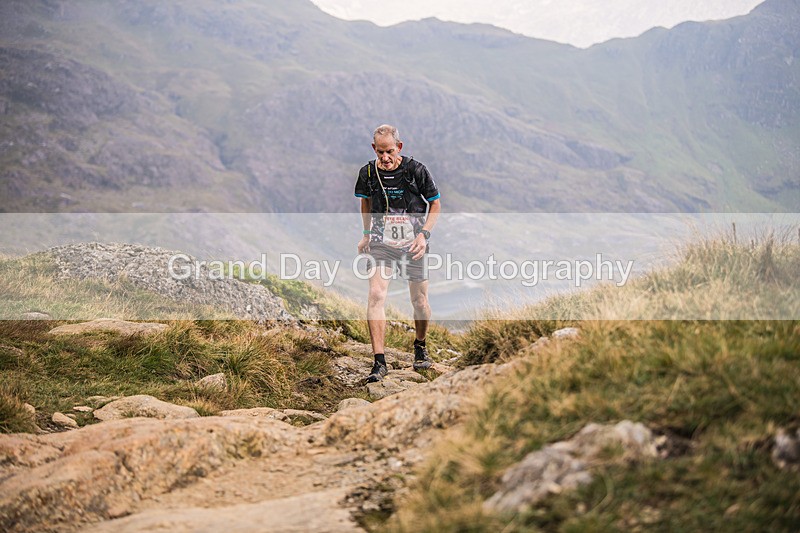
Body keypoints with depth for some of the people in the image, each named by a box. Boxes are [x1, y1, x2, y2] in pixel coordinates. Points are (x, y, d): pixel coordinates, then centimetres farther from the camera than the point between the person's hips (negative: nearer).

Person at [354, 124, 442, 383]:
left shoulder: (416, 170, -10)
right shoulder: (368, 172, -3)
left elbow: (435, 204, 1)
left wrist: (424, 235, -10)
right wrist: (366, 235, 16)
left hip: (412, 244, -1)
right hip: (381, 242, 1)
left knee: (419, 302, 6)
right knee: (375, 295, -16)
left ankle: (420, 347, 36)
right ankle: (379, 363, -15)